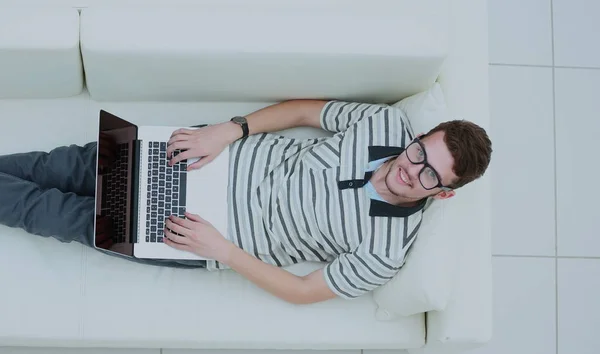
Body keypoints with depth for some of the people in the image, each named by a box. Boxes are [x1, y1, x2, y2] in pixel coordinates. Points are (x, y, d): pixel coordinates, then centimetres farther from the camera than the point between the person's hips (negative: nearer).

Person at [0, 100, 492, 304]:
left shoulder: (387, 251, -21)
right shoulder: (389, 122, -12)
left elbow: (304, 291, -13)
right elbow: (305, 110, -1)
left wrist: (220, 250, -19)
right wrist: (228, 130, -14)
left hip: (225, 233, -3)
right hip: (234, 159, 3)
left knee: (86, 219, 0)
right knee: (80, 166, 1)